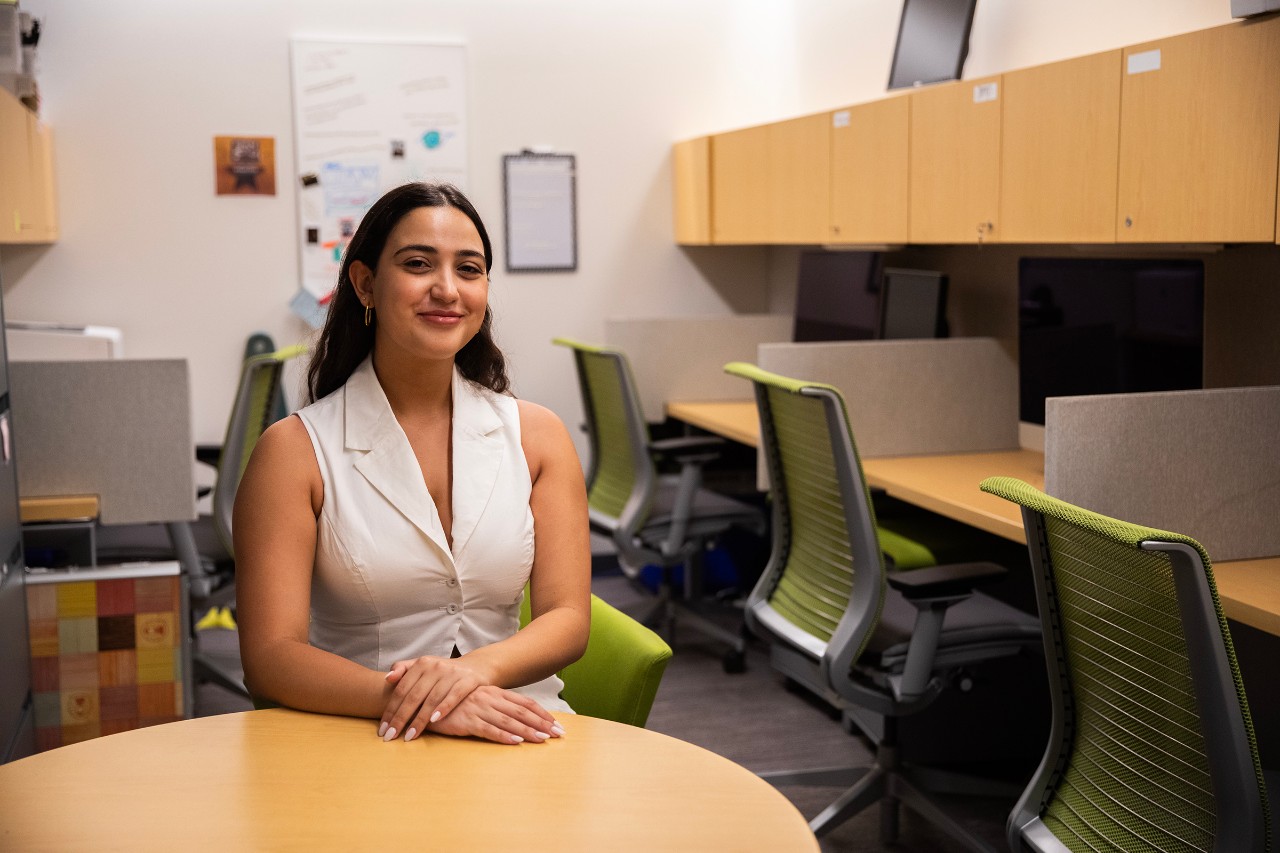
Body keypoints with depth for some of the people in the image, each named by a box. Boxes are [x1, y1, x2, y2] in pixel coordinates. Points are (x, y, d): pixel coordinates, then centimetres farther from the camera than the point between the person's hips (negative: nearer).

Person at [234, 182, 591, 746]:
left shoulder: (537, 435, 7)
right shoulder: (295, 450, -2)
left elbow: (568, 618, 1)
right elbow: (269, 658, -8)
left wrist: (475, 668, -20)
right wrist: (403, 698, -25)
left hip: (516, 731, 1)